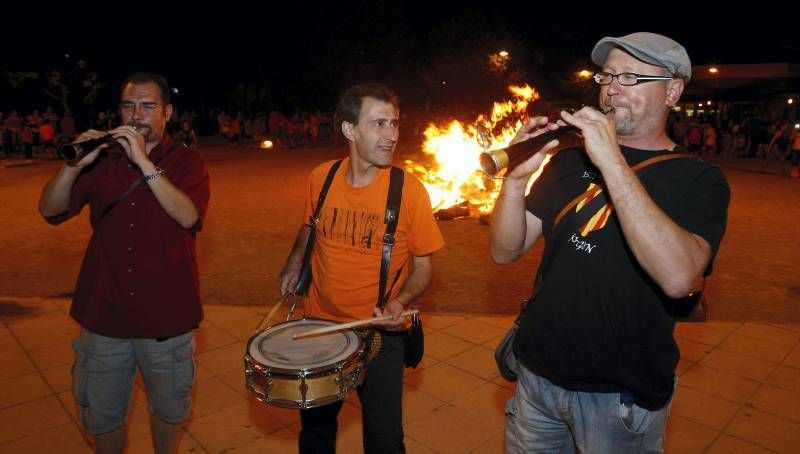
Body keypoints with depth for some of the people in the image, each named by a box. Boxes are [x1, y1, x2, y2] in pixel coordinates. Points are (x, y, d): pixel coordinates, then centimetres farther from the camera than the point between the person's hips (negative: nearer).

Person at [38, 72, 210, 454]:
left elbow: (188, 216, -23)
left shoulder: (187, 162, -5)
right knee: (102, 414, 18)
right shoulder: (104, 159, 3)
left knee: (168, 407, 18)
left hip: (165, 315, -2)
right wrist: (74, 164, -20)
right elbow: (50, 210, -4)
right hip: (104, 313, 2)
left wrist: (145, 163, -29)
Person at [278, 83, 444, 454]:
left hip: (380, 332, -3)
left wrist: (401, 301, -25)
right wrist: (293, 265, -2)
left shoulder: (410, 191, -17)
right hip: (320, 324, 3)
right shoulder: (320, 178, -7)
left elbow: (423, 266, -7)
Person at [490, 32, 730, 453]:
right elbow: (506, 251, -1)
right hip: (537, 372, 3)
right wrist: (516, 176, -17)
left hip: (620, 395, -3)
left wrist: (613, 163, -29)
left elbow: (677, 277, -27)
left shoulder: (698, 178, -8)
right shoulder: (569, 160, 2)